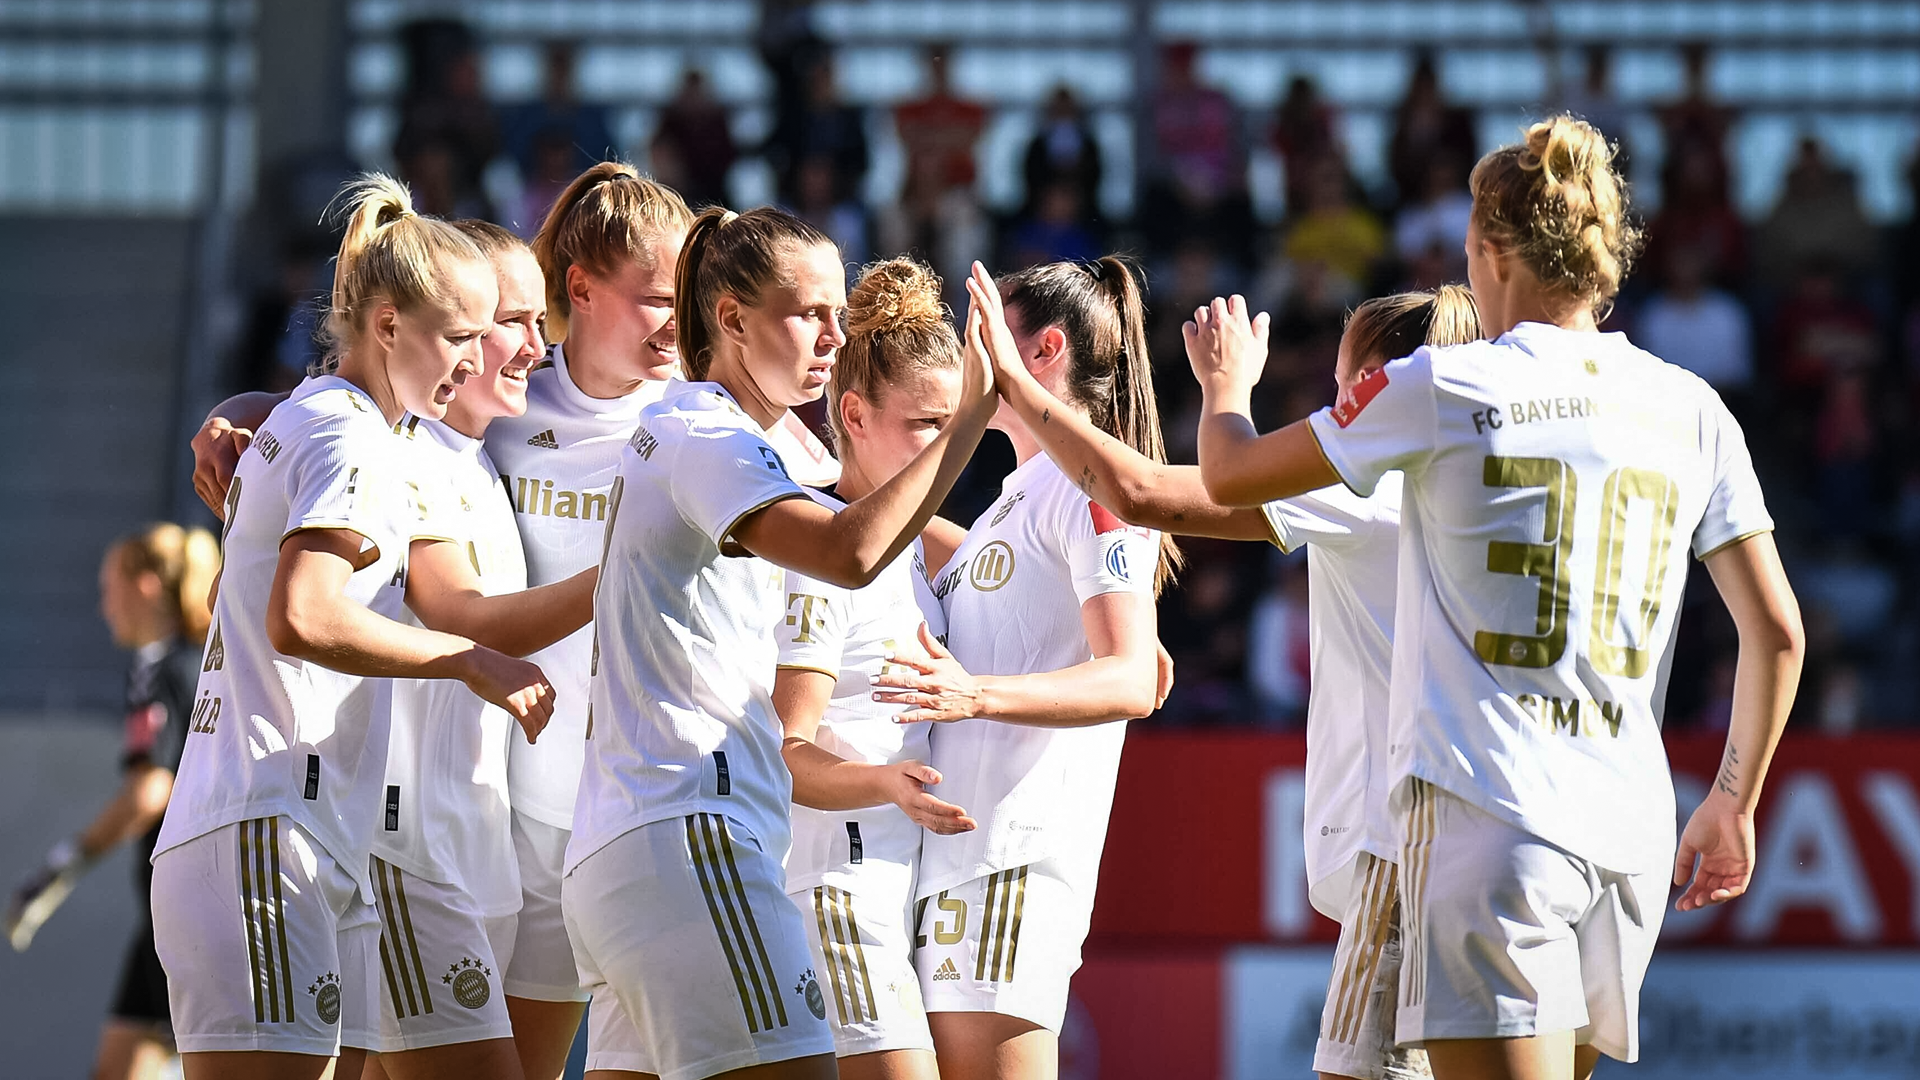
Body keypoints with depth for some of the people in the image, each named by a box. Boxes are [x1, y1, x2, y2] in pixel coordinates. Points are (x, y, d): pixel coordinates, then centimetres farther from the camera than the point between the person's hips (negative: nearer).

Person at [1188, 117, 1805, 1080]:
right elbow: (1776, 630, 10)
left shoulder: (1444, 389, -3)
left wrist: (1226, 382, 30)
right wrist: (1732, 806, 22)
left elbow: (1230, 477, 8)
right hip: (1629, 833, 6)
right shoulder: (1691, 411, 9)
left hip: (1483, 811, -5)